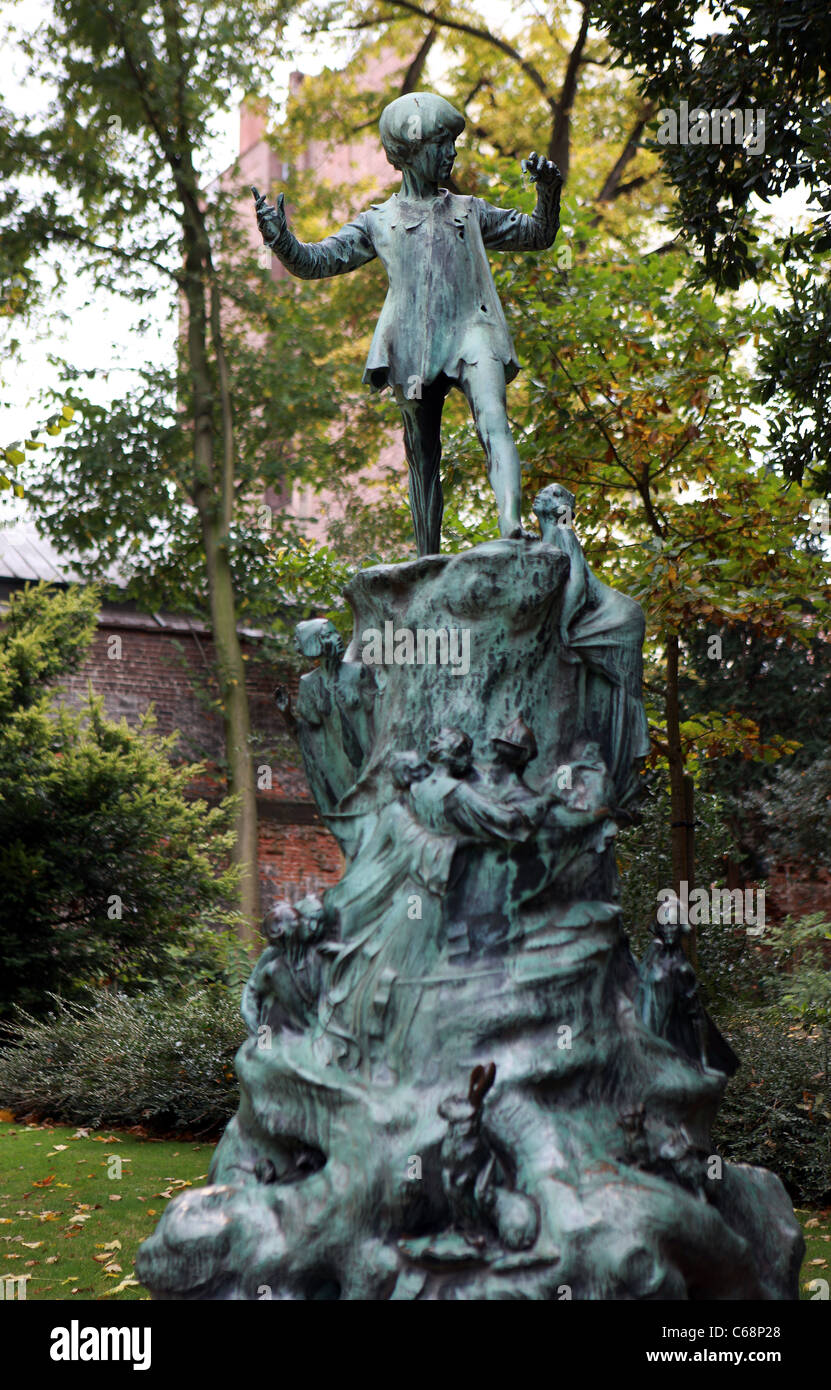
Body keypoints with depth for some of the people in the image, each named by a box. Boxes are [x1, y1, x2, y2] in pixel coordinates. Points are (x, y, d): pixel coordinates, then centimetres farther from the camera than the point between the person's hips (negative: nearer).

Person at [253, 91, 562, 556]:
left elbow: (539, 235, 30)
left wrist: (549, 191, 11)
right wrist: (279, 237, -7)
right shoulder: (379, 221, 18)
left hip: (471, 331, 1)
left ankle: (512, 527, -42)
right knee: (424, 456, 1)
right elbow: (314, 261, 13)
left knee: (495, 426, -24)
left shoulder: (470, 211, 25)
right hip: (413, 346, 0)